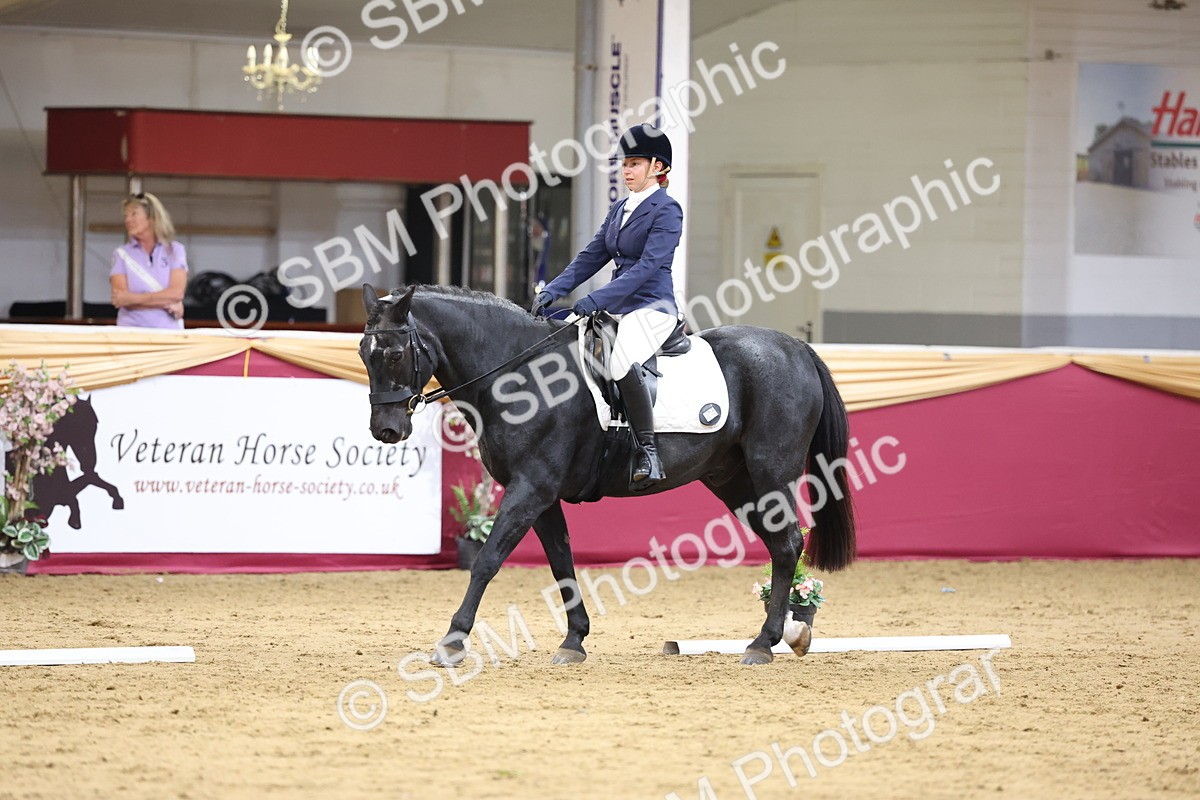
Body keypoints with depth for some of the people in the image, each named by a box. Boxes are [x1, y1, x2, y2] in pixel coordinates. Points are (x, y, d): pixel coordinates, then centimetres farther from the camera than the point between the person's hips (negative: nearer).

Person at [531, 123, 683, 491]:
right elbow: (591, 257, 15)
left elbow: (647, 266, -19)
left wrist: (596, 300, -26)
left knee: (623, 360, -37)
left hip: (652, 306, -9)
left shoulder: (666, 210, -9)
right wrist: (553, 291, 0)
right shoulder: (620, 209, 16)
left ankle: (648, 453, -32)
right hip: (618, 307, 10)